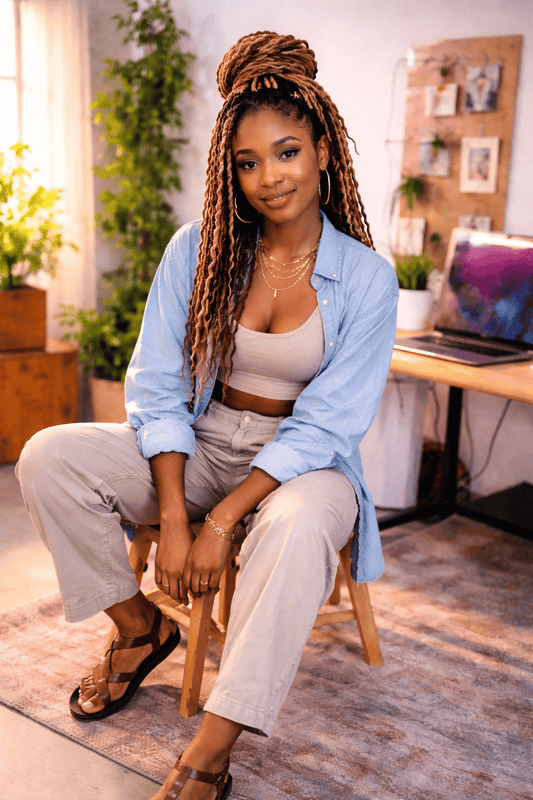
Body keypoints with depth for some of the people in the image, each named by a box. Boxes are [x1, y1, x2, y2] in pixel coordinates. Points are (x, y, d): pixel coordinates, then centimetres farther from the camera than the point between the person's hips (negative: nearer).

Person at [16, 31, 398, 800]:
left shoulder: (366, 277, -9)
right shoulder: (198, 249, -3)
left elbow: (323, 425, -13)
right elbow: (157, 386, -6)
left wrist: (222, 521, -23)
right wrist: (172, 517, -18)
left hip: (302, 465, -3)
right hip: (199, 445, 3)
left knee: (299, 527, -39)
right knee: (49, 456, -19)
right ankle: (140, 627, 3)